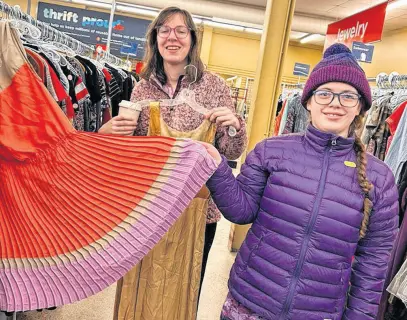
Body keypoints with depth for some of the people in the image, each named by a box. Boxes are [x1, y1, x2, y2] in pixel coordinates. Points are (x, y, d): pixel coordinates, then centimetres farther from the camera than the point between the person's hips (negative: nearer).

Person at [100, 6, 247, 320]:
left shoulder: (214, 86, -5)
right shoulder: (142, 89, 3)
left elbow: (231, 153, -3)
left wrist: (234, 128, -24)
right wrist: (109, 133, -10)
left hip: (197, 207, -2)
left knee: (186, 287, 16)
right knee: (143, 286, 18)